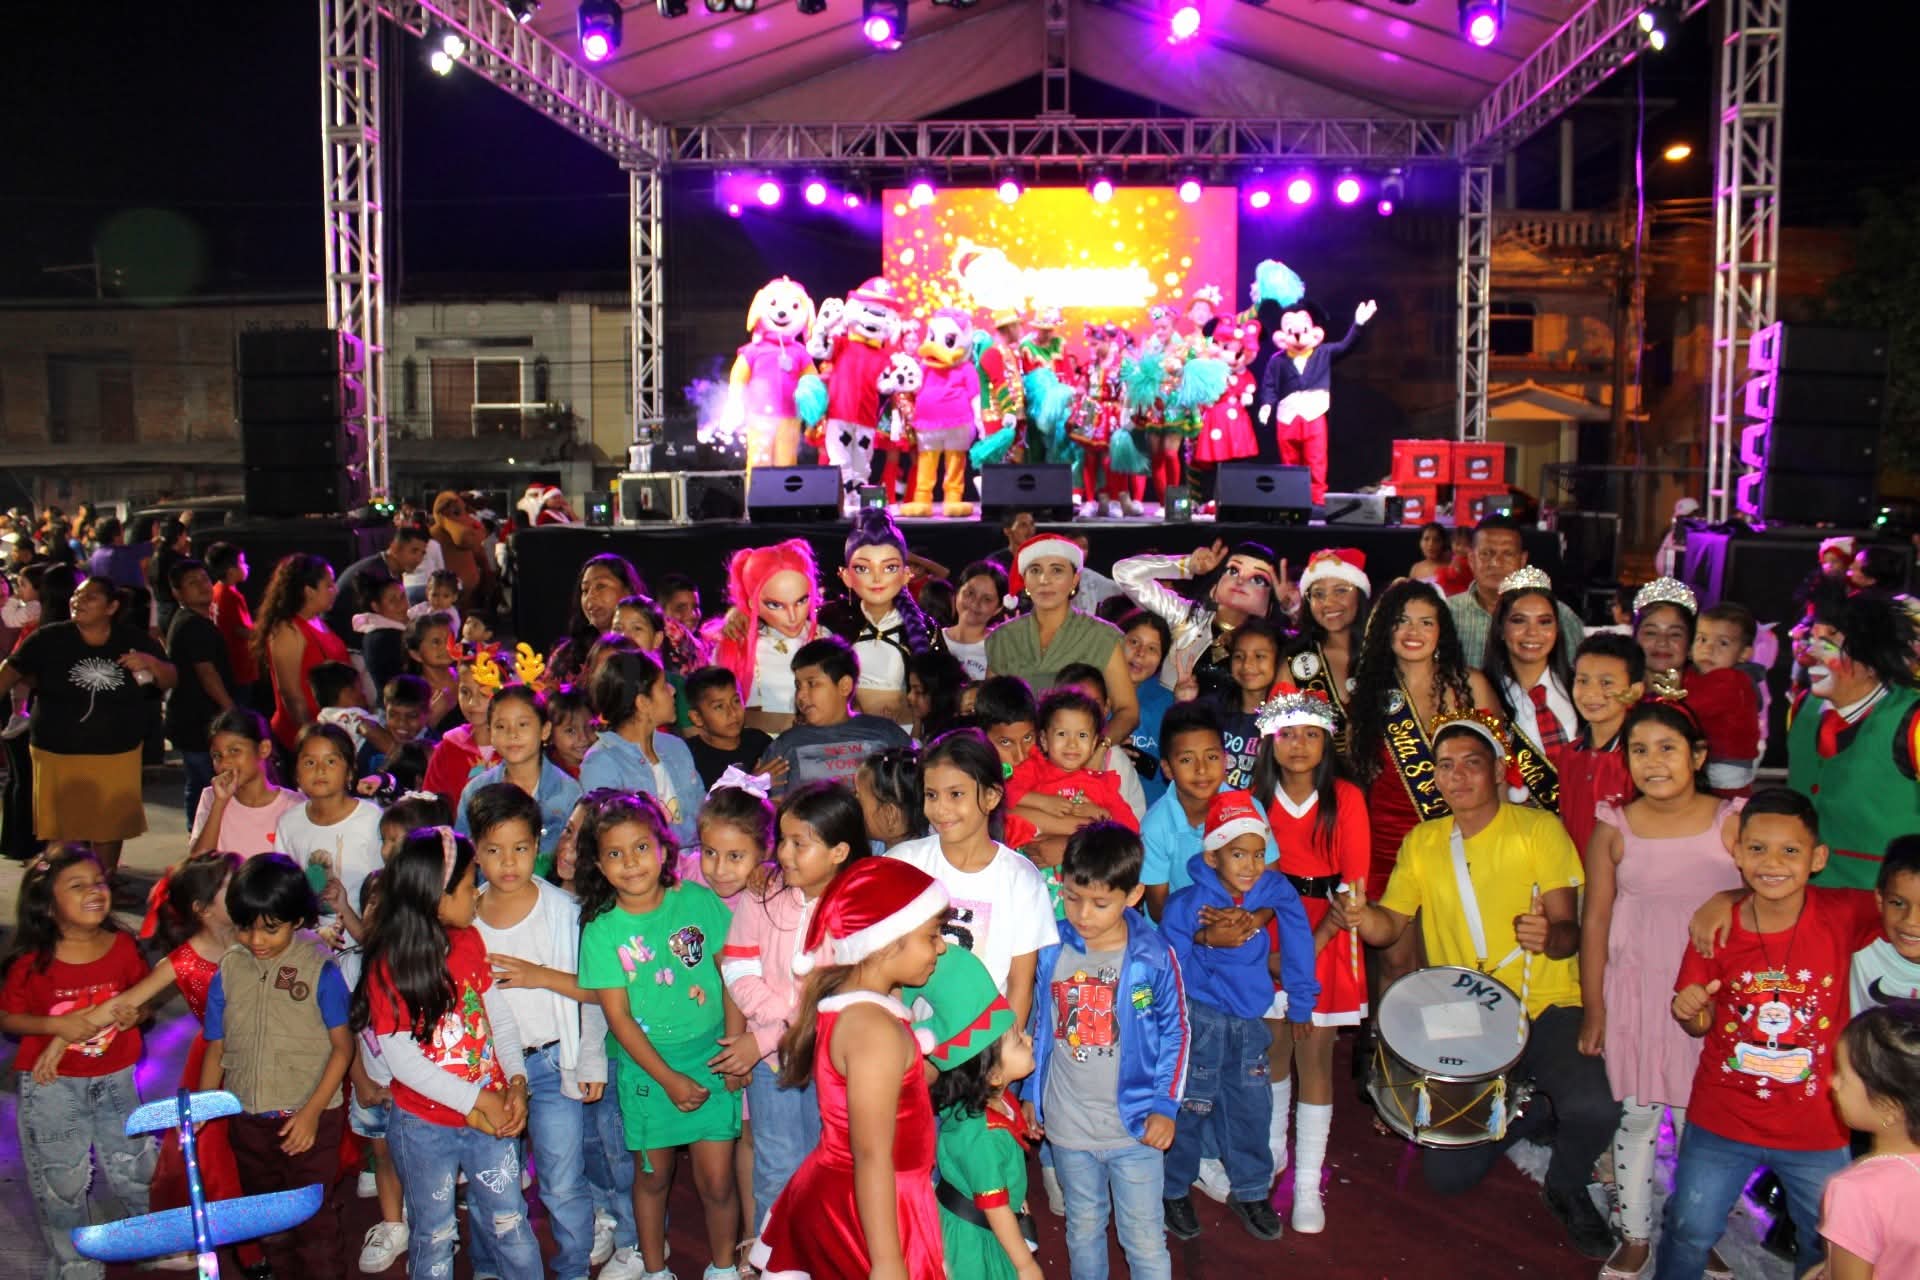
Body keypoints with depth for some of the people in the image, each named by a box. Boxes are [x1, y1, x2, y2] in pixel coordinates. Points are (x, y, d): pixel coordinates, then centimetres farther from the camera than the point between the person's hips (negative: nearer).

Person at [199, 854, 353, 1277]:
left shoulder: (319, 970, -13)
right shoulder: (228, 971, -2)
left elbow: (342, 1046, -11)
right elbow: (216, 1050, 5)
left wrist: (313, 1110, -16)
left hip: (310, 1120, -4)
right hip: (248, 1119, 5)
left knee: (314, 1218, 2)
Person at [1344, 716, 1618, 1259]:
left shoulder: (1539, 829, -6)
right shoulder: (1421, 842, 6)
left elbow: (1569, 930, -11)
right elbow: (1389, 925, 2)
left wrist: (1550, 936, -35)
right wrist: (1362, 915, -21)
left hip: (1543, 1008, -3)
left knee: (1593, 1108, -32)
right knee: (1448, 1176, -4)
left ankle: (1567, 1189, 4)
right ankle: (1531, 1110, 27)